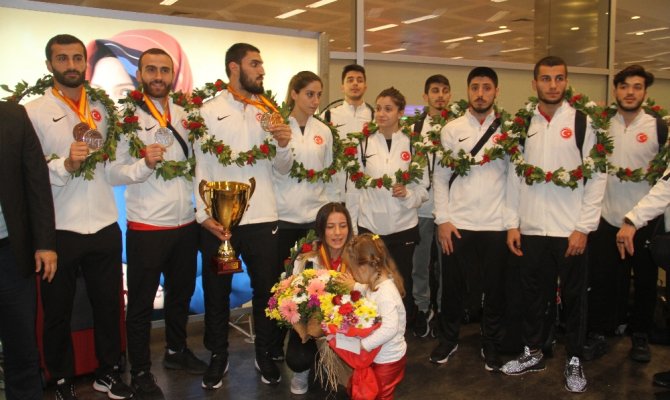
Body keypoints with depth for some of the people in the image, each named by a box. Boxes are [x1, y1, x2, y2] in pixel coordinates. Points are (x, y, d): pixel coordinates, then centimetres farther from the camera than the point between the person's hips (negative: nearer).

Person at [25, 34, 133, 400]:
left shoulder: (103, 108, 9)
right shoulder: (32, 112, -4)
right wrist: (65, 164, -24)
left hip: (105, 227, 4)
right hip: (59, 231, -3)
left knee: (109, 305, 15)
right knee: (58, 312, 12)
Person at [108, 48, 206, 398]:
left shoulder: (185, 116, 8)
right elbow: (114, 174, -12)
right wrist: (145, 164, -27)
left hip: (186, 224, 5)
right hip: (146, 228, -5)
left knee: (182, 292, 18)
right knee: (142, 301, 7)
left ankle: (176, 350, 39)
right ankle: (140, 371, 23)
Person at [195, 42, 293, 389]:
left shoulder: (269, 111, 10)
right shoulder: (209, 111, 1)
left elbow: (283, 168, 9)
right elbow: (202, 166, -4)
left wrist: (284, 146, -11)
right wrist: (204, 214, -12)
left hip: (262, 217, 2)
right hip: (217, 220, -2)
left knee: (266, 288, 10)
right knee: (216, 290, 10)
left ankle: (265, 353, 28)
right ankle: (218, 356, 28)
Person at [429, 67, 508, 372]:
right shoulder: (452, 129, 5)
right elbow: (441, 176, 3)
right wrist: (442, 219, -3)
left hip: (496, 223, 0)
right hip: (457, 222, 0)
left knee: (494, 287, 9)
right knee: (453, 285, 10)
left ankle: (491, 344, 27)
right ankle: (448, 339, 28)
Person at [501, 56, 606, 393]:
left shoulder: (583, 122, -3)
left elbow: (597, 177, -5)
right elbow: (514, 176, 6)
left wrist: (584, 228, -10)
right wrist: (512, 223, 2)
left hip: (571, 230, -2)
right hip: (530, 229, 3)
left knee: (573, 296, 9)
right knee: (533, 295, 13)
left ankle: (574, 360, 25)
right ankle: (533, 352, 30)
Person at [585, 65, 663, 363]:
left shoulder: (659, 128, -3)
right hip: (607, 216, 1)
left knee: (645, 280, 11)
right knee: (602, 279, 6)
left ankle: (640, 336, 29)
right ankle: (598, 335, 20)